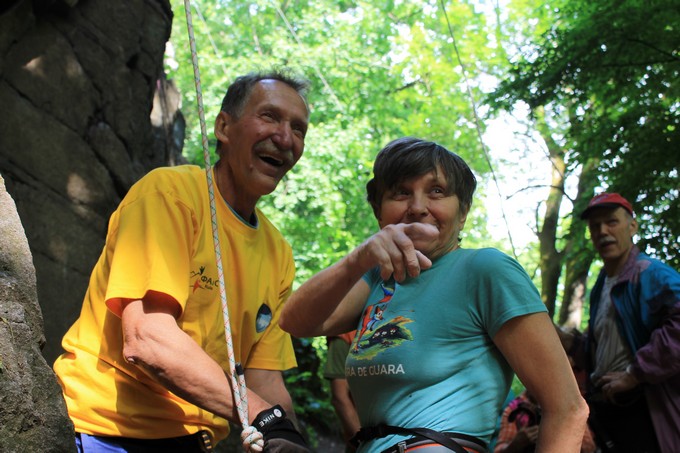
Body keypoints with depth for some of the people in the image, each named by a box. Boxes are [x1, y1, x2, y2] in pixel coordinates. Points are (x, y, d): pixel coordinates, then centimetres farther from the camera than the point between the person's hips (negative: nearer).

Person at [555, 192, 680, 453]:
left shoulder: (653, 274, -11)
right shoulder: (601, 287, 17)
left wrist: (634, 374, -22)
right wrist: (565, 340, 6)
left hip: (645, 412, -8)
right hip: (605, 409, 9)